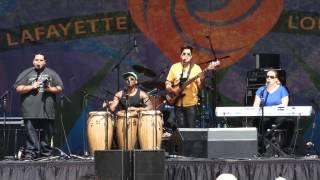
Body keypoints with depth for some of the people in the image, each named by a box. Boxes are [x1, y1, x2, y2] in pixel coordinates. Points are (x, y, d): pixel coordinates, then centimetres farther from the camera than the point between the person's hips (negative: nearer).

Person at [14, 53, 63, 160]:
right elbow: (18, 89, 4)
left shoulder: (51, 74, 14)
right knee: (31, 133, -8)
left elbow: (60, 88, 11)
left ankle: (46, 154, 8)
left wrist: (50, 89, -7)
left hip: (47, 110, 1)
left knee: (46, 134, 3)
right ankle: (30, 154, -8)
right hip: (31, 110, -1)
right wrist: (31, 87, -8)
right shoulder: (26, 74, 10)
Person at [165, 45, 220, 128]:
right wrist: (168, 87, -9)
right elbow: (168, 81, 11)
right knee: (180, 128, 2)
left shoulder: (196, 68, 0)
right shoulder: (174, 67, 6)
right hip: (178, 103, 1)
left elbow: (200, 86, -5)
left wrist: (202, 79, -24)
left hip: (191, 102, -1)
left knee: (191, 127, -3)